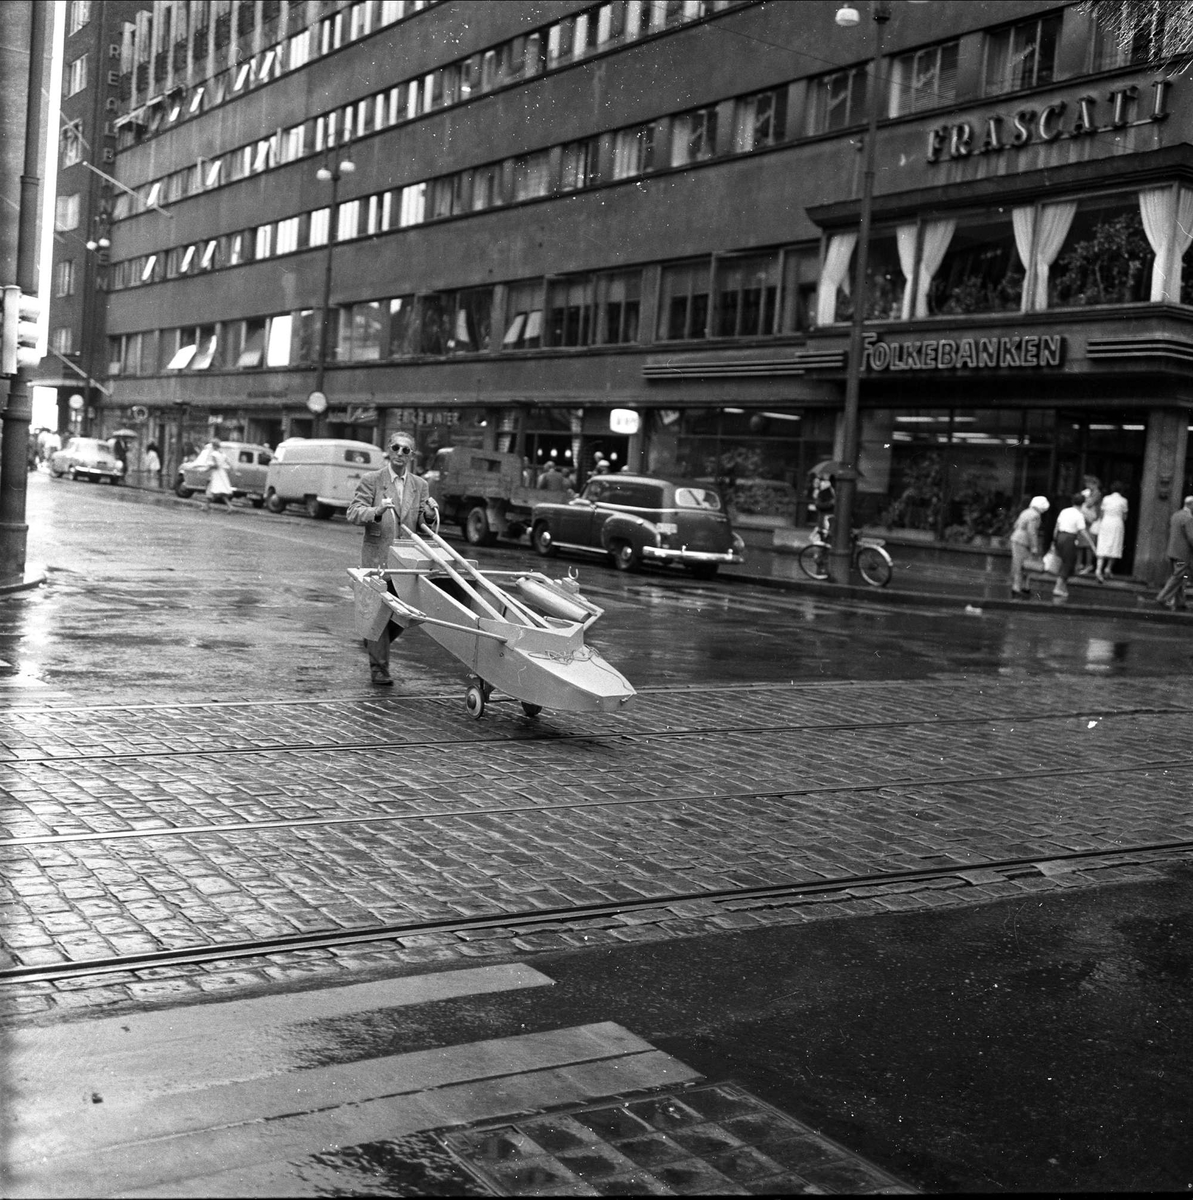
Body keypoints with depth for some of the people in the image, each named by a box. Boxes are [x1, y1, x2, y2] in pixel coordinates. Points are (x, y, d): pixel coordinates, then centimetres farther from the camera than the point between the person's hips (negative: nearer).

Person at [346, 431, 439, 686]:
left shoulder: (420, 486, 10)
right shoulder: (371, 480, -1)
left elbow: (424, 526, 10)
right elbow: (353, 513, -10)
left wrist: (430, 515, -14)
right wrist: (377, 511, -30)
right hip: (377, 556, -4)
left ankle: (374, 639, 32)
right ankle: (379, 667, 12)